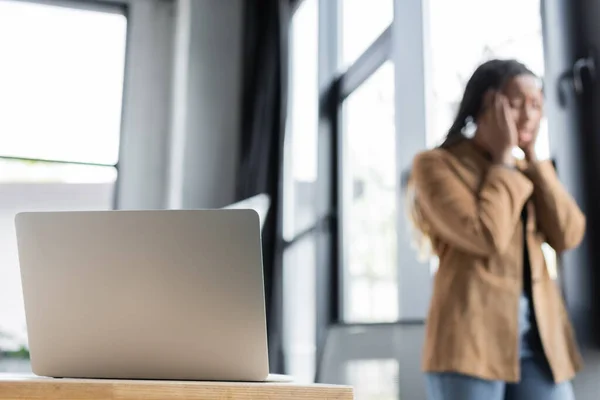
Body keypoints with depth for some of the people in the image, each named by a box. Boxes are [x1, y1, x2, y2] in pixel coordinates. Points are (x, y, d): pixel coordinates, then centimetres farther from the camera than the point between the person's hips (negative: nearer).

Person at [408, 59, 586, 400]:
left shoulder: (525, 171, 18)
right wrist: (502, 159, -4)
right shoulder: (436, 164, -2)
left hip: (540, 340, 6)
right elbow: (487, 237, -16)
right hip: (472, 338, -6)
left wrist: (533, 158, 2)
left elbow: (568, 236, 3)